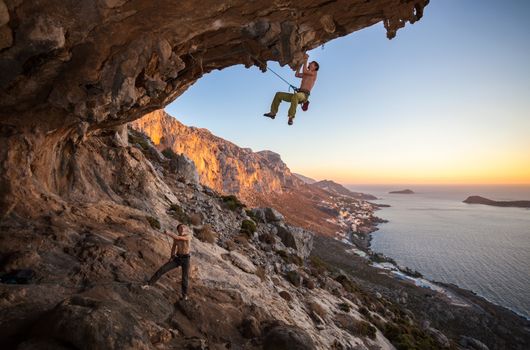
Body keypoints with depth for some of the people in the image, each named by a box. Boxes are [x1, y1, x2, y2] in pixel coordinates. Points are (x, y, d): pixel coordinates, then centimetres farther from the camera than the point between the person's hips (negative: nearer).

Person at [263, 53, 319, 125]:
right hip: (298, 95, 8)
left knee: (295, 95, -45)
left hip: (304, 95, -8)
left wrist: (305, 60, 2)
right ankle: (273, 113, -1)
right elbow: (296, 74, 27)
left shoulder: (314, 73, 6)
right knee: (278, 94, 3)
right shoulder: (306, 74, 29)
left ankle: (291, 117, -46)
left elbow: (304, 71, -10)